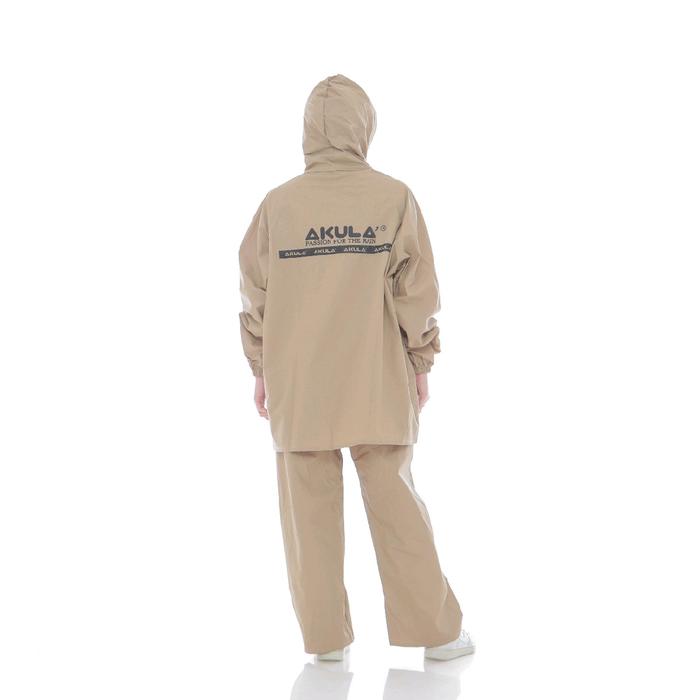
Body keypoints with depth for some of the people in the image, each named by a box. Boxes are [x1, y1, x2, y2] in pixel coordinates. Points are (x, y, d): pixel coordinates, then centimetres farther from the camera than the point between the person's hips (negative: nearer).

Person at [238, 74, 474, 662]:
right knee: (395, 502, 7)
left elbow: (256, 295, 3)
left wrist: (262, 371, 12)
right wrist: (421, 365, 7)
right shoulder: (394, 198, -4)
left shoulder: (278, 204, -1)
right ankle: (435, 630, 15)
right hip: (378, 383, 0)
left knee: (311, 508, 7)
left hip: (297, 386, 1)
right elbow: (416, 289, -3)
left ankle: (325, 636, 14)